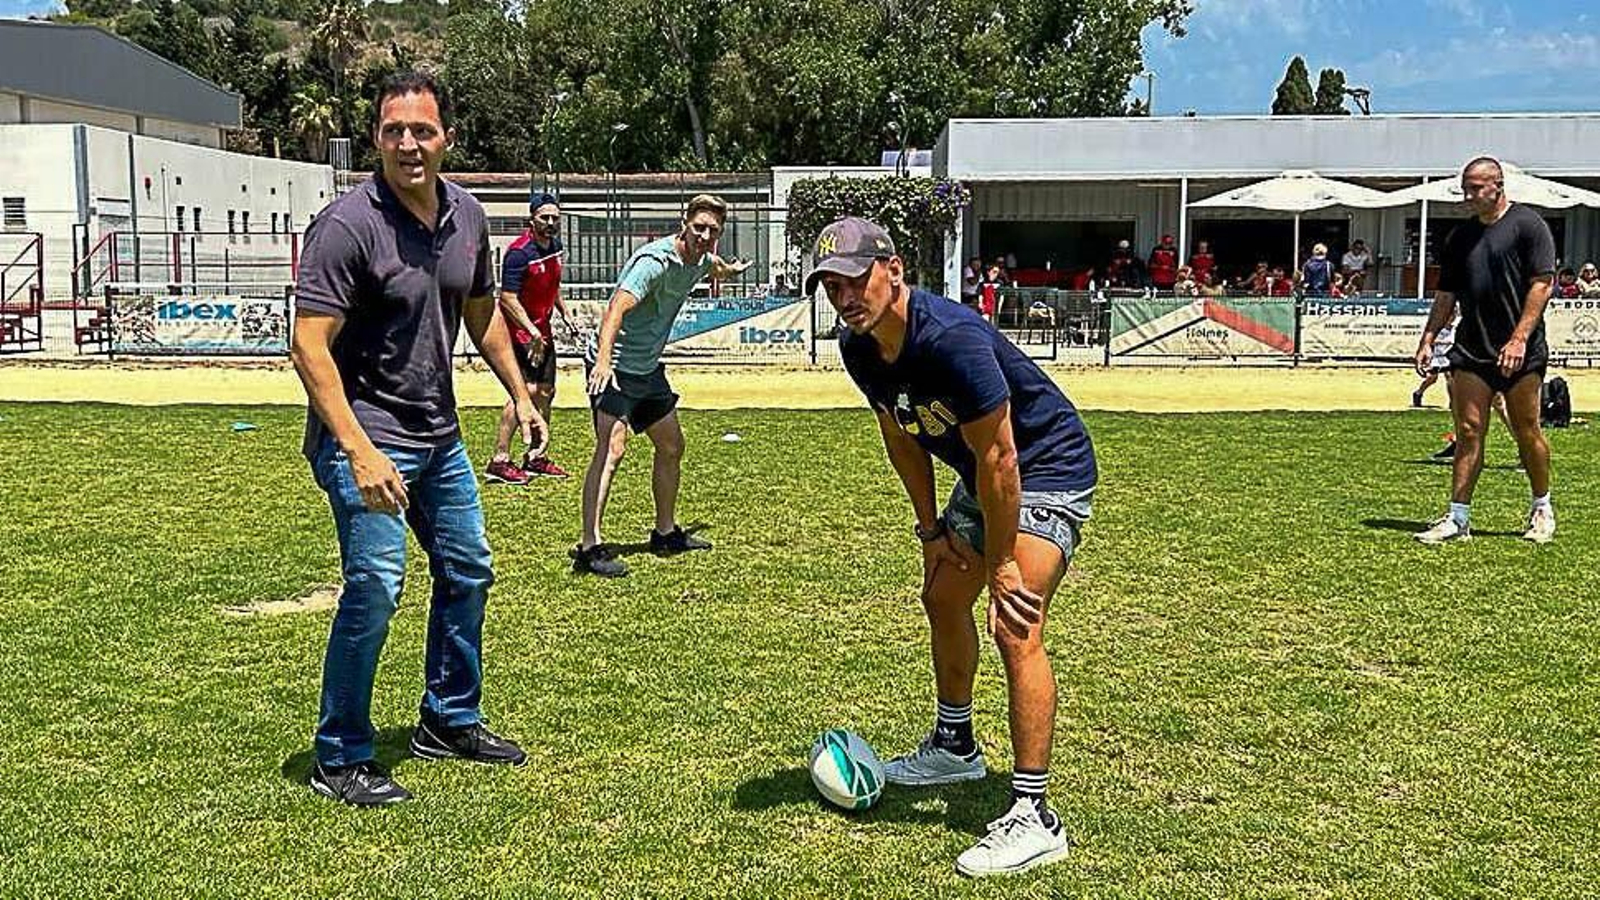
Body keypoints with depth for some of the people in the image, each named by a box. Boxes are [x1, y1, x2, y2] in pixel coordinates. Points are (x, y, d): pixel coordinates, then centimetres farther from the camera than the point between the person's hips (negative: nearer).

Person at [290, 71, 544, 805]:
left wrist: (520, 394, 17)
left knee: (467, 571, 16)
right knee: (375, 587, -14)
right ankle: (339, 760, 2)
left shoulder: (467, 217, 3)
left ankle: (449, 722, 34)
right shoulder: (347, 224, -19)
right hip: (364, 436, -8)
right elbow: (310, 346, -23)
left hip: (438, 434, 8)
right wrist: (361, 452, -30)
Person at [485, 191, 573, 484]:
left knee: (546, 392, 12)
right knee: (526, 391, -17)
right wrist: (531, 331, -26)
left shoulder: (555, 245, 7)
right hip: (520, 330, -9)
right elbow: (508, 298, -22)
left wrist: (564, 313, 18)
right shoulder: (519, 252, -19)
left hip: (542, 330, 9)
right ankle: (499, 461, -14)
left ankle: (536, 458, 24)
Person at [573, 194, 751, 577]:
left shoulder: (700, 260, 4)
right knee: (611, 448, -22)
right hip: (614, 367, -9)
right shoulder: (655, 261, -24)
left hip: (648, 368, 10)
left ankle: (666, 533, 34)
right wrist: (603, 360, -52)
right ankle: (589, 547, -25)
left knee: (672, 447, 18)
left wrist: (731, 270, 54)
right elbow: (617, 307, -38)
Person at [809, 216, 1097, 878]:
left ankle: (1034, 816, -18)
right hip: (982, 478, 10)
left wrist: (1002, 566, -23)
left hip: (1048, 470, -9)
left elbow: (998, 458, -29)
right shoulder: (860, 351, -7)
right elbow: (901, 438, 10)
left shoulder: (951, 339, -33)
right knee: (943, 598, 20)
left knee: (1015, 626, -21)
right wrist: (931, 529, 11)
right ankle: (955, 748, 42)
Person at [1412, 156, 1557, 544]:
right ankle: (1458, 518, 0)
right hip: (1471, 349, 5)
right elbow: (1446, 296, 17)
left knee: (1526, 432, 4)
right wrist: (1428, 340, 8)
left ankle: (1542, 509, 22)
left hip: (1521, 352, -4)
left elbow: (1542, 283, -9)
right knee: (1468, 432, 0)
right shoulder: (1461, 236, 13)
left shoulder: (1528, 224, -3)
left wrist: (1519, 338, -17)